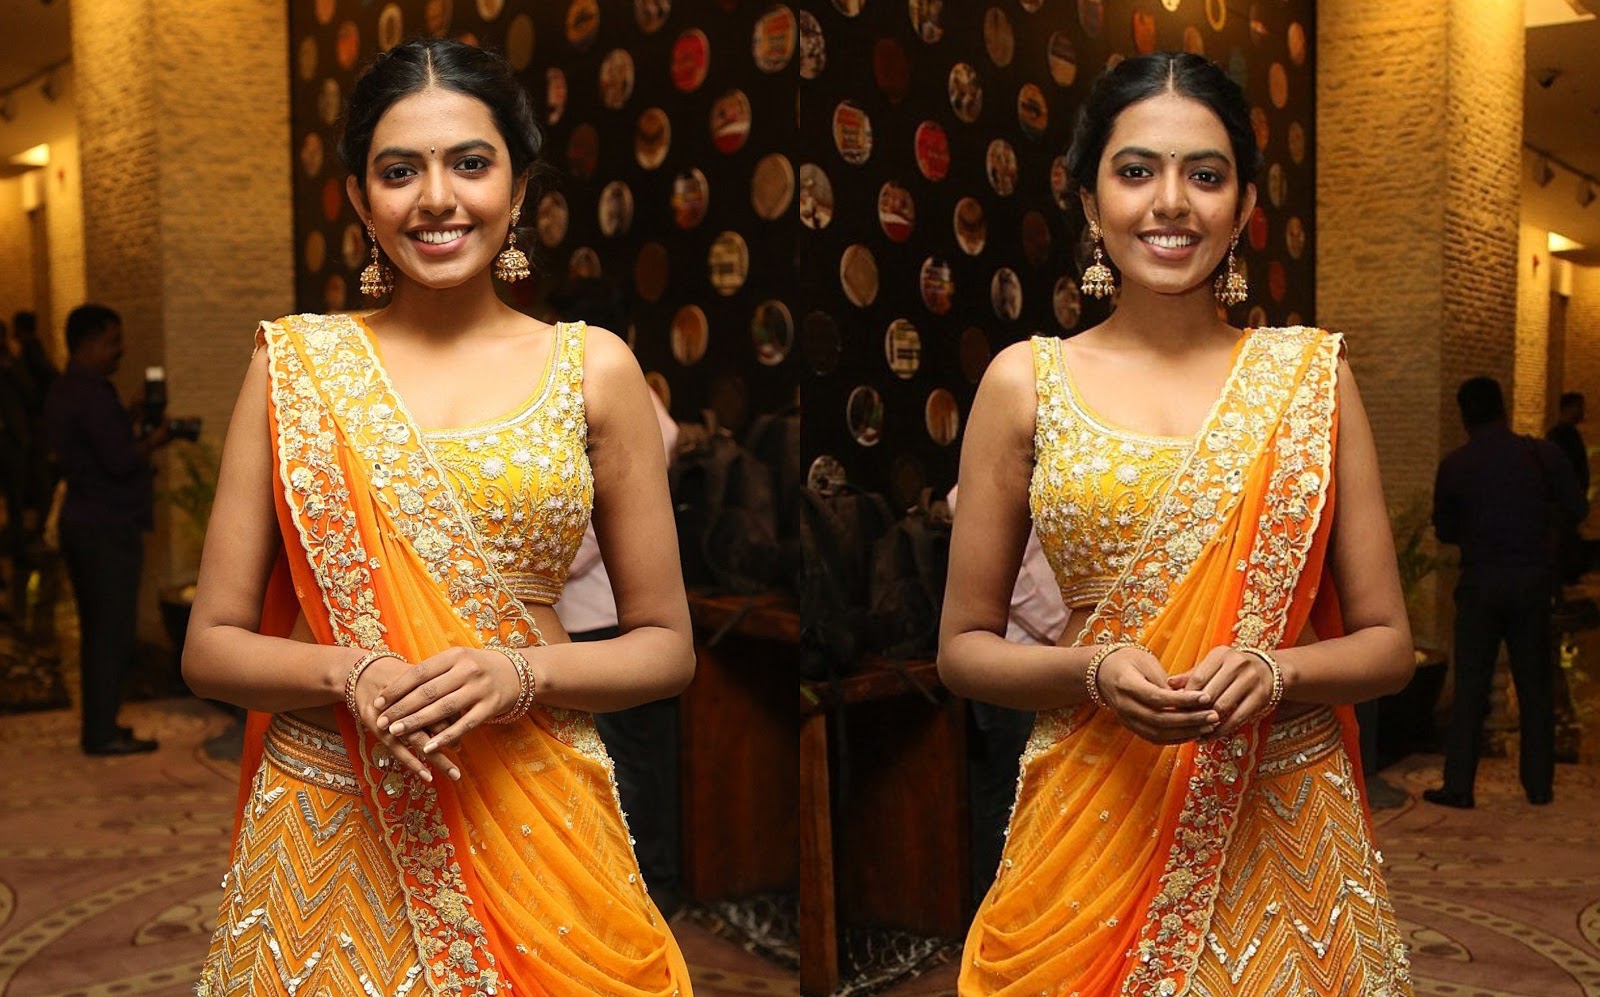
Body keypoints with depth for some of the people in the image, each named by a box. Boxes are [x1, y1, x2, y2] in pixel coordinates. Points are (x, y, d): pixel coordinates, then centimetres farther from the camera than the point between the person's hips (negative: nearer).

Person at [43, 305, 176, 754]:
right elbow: (120, 460, -21)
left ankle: (98, 725, 22)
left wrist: (138, 433, 9)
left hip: (81, 520, 10)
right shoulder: (93, 395, -17)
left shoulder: (63, 392, 15)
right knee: (113, 631, -4)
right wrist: (153, 441, -5)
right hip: (110, 527, -10)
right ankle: (102, 733, 0)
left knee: (97, 628, 15)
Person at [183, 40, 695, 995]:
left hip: (535, 824, 0)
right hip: (327, 828, 1)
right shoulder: (296, 364, 0)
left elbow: (666, 644, 1)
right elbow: (212, 644, 2)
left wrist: (521, 674, -16)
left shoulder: (593, 368, -2)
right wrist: (350, 673, -17)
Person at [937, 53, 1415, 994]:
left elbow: (1387, 643, 3)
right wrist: (1093, 671, -17)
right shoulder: (1026, 382, -2)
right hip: (1091, 823, 0)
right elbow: (965, 645, 1)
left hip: (1281, 831, 1)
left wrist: (1275, 669, -17)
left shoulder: (1312, 375, 0)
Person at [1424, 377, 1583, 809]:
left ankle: (1458, 785, 4)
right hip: (1533, 579, 1)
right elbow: (1576, 509, -1)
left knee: (1470, 687, 3)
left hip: (1480, 583, -1)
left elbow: (1445, 531, 4)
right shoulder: (1543, 453, -3)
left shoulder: (1454, 465, -3)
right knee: (1535, 684, 11)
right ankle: (1539, 783, 17)